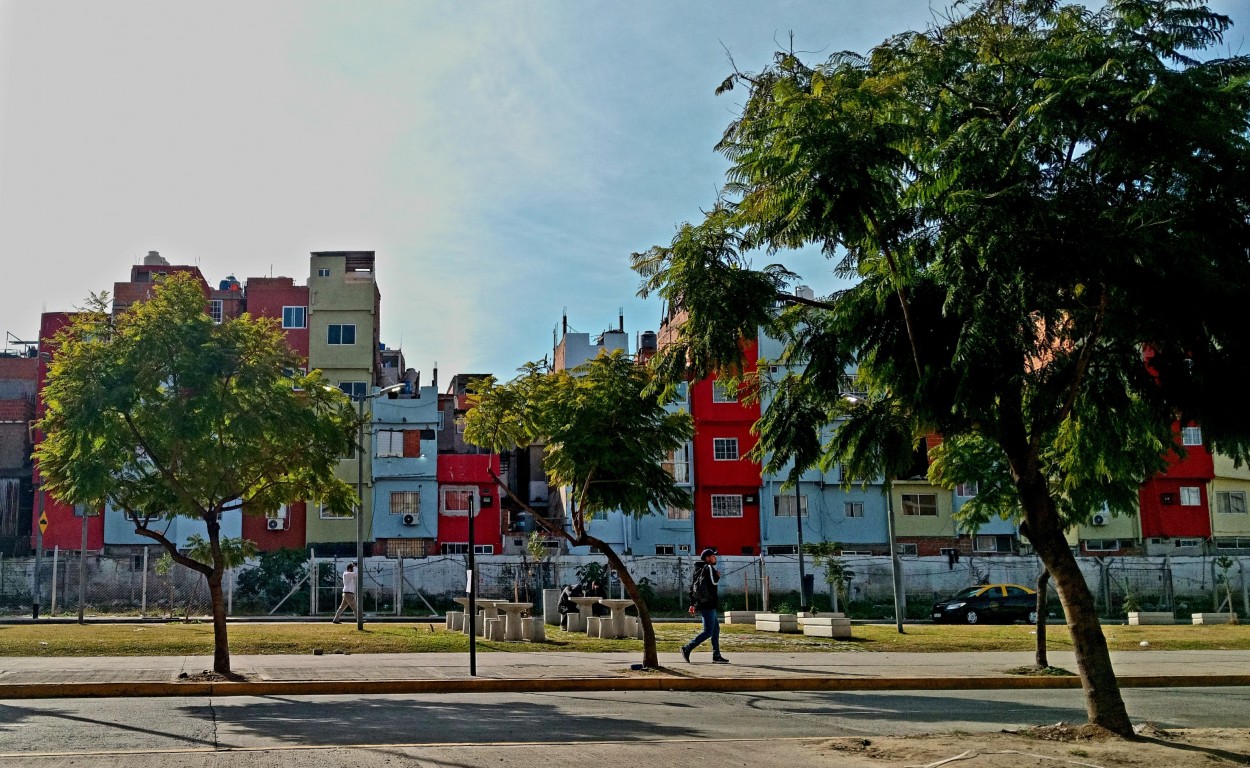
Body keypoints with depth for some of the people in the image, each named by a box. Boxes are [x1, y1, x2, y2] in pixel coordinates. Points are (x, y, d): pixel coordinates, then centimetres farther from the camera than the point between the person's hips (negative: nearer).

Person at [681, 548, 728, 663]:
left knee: (716, 628, 13)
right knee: (708, 631, -8)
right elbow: (714, 581, -23)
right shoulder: (709, 568, -9)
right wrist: (718, 575, -1)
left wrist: (692, 604, 18)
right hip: (708, 604, -10)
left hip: (701, 604, 10)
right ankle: (687, 648, -12)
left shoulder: (698, 569, 18)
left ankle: (716, 656, 12)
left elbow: (692, 587, 17)